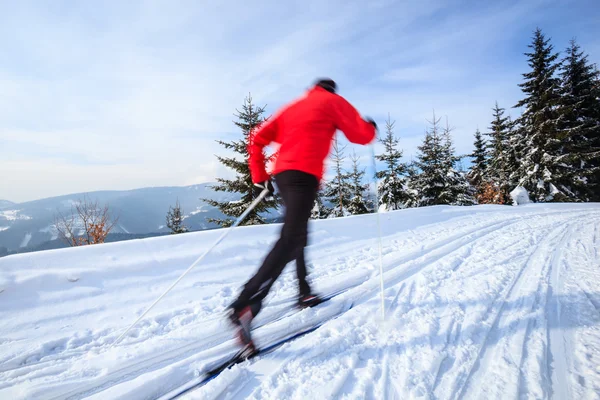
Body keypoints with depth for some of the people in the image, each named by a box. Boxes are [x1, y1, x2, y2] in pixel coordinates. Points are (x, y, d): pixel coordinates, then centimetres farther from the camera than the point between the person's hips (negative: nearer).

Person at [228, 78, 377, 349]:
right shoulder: (333, 101, 14)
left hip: (282, 173, 7)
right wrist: (371, 127, 32)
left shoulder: (293, 106, 28)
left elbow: (257, 139, 19)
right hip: (304, 174, -7)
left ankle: (305, 293, 27)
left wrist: (260, 177, 19)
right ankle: (245, 306, -28)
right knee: (290, 241, -17)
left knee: (298, 235, 20)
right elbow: (360, 135, 9)